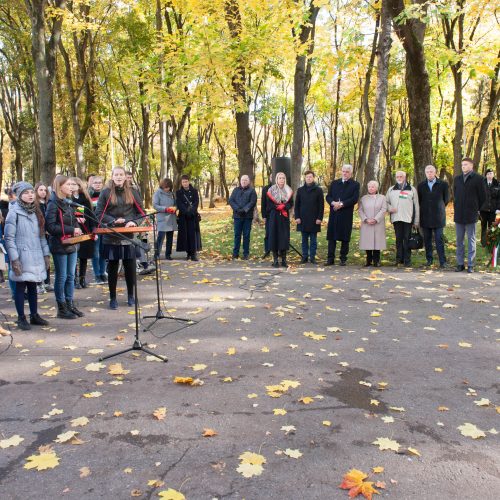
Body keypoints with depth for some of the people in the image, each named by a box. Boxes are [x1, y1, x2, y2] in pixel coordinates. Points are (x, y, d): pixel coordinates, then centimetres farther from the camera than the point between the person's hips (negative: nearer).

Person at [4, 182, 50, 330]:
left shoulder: (36, 212, 12)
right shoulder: (14, 212, -9)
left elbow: (42, 235, 14)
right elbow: (9, 238, -11)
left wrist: (46, 254, 10)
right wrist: (14, 259, -16)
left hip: (36, 256, 6)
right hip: (22, 257, -6)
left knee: (33, 286, 13)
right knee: (21, 287, 3)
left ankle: (34, 315, 22)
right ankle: (21, 318, 11)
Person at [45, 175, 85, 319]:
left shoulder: (69, 202, 12)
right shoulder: (53, 204, -11)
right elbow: (50, 226, -17)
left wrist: (78, 229, 0)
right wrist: (71, 230, -19)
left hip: (72, 244, 7)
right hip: (60, 246, -7)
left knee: (71, 276, 12)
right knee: (61, 277, 2)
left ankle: (70, 305, 22)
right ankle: (61, 308, 12)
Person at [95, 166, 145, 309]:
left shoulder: (132, 192, 7)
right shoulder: (106, 193, 2)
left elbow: (141, 211, 8)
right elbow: (99, 213, -1)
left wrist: (134, 222, -11)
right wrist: (113, 221, -17)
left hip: (129, 236, 1)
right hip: (111, 236, -1)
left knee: (130, 266, 5)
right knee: (112, 267, 4)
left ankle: (130, 296, 22)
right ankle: (112, 298, 14)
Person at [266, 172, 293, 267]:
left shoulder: (288, 190, 8)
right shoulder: (271, 190, 1)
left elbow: (291, 203, 3)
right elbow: (269, 204, -2)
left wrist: (283, 207, -14)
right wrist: (278, 207, -12)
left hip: (285, 217, 2)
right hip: (274, 216, -2)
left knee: (284, 236, 0)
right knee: (274, 236, -3)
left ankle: (284, 259, 6)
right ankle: (275, 259, 2)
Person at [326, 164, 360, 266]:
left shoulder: (355, 184, 4)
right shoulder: (334, 183, 15)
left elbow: (354, 199, -8)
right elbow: (328, 196, 9)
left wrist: (341, 204, -15)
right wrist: (333, 203, -12)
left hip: (346, 215, -3)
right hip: (334, 214, 3)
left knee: (345, 238, 2)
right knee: (331, 237, 2)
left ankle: (343, 259, 10)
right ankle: (330, 258, 6)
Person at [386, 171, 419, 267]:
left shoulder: (412, 189, 7)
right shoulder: (391, 189, 14)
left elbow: (416, 206, 6)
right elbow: (386, 202, 19)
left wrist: (416, 221, 0)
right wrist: (389, 208, -5)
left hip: (408, 219, -2)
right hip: (396, 218, 2)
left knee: (407, 239, -2)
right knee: (398, 239, 5)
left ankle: (407, 260, 3)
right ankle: (399, 258, 11)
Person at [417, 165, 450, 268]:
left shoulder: (443, 184, 0)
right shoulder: (421, 185, 6)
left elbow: (446, 199, 9)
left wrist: (440, 208, 13)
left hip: (438, 216, -2)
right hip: (425, 217, 2)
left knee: (439, 240, -3)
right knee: (427, 240, 6)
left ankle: (442, 261, 0)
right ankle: (429, 259, 15)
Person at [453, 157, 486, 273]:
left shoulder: (478, 179, -3)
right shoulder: (457, 179, 11)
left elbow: (483, 196, 0)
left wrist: (476, 209, 2)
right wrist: (457, 208, 12)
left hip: (471, 215, -4)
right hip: (458, 215, 5)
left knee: (471, 240, 2)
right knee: (459, 240, 8)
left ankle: (470, 264, 5)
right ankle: (460, 263, 14)